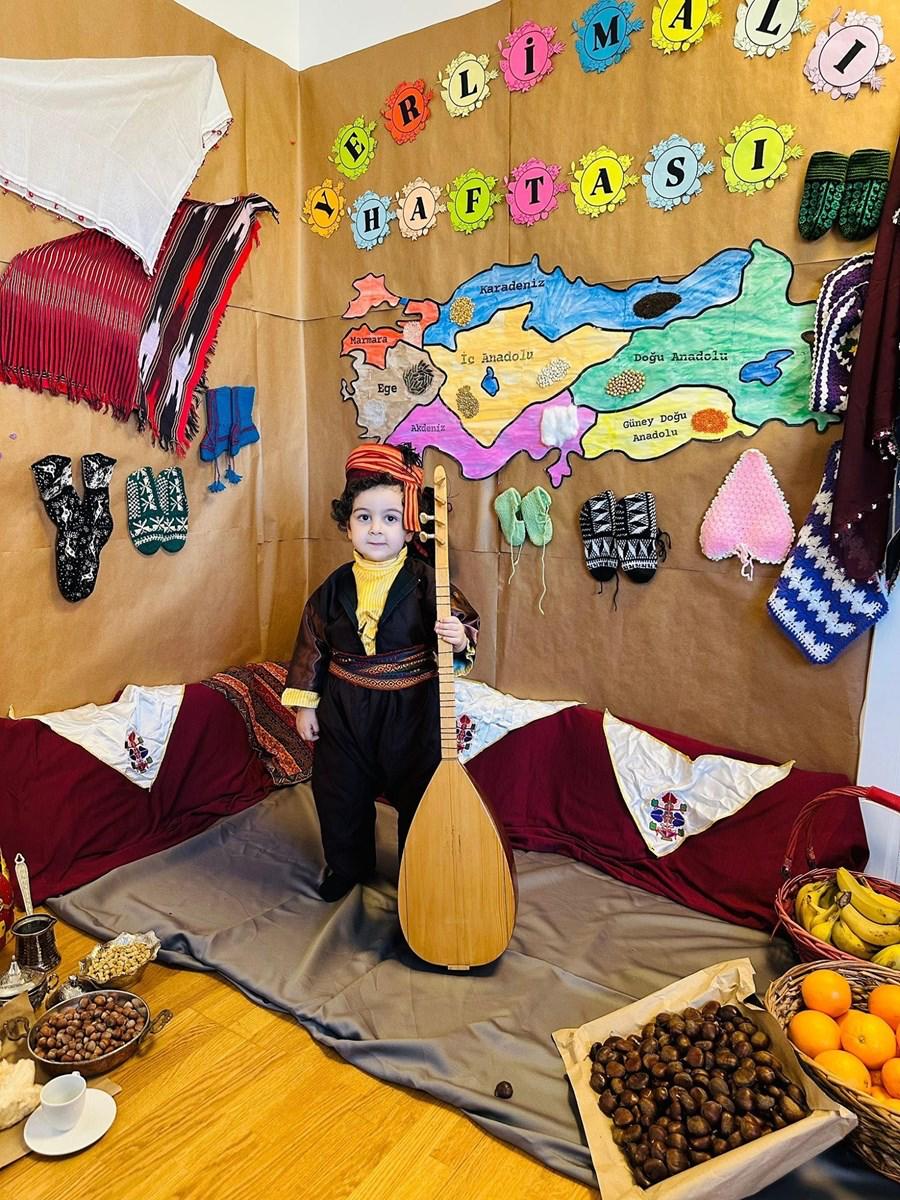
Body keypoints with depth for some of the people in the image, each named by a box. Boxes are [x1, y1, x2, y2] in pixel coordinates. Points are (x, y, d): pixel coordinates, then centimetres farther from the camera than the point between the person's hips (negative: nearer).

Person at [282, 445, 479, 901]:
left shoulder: (425, 581, -12)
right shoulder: (335, 588, -3)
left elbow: (465, 623, -8)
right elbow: (313, 642, 5)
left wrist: (460, 640, -32)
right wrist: (305, 703, 6)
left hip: (411, 708, -3)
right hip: (344, 708, 3)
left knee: (418, 794, 10)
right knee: (338, 791, 17)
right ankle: (347, 865, 44)